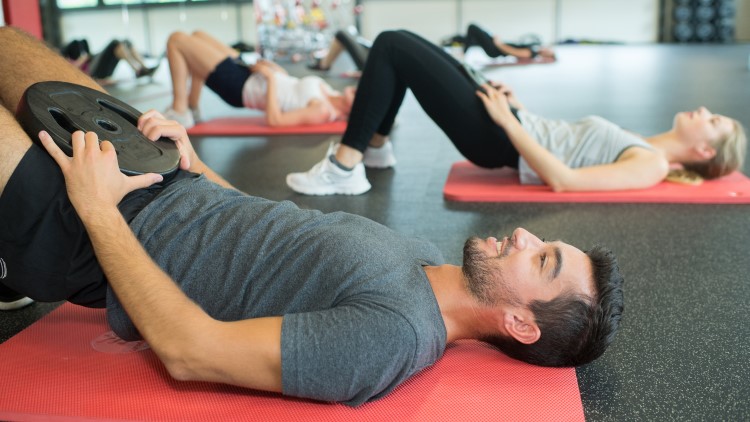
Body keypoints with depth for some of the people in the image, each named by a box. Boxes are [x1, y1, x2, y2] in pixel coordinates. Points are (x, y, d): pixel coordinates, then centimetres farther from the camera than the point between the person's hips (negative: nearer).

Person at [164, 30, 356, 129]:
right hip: (250, 76, 9)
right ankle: (191, 109, 24)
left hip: (239, 87, -9)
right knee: (198, 35, 23)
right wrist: (276, 69, 1)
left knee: (176, 39, -5)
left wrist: (271, 77, -24)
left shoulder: (322, 112, -29)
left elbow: (273, 120, -30)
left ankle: (179, 113, 5)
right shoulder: (333, 96, -4)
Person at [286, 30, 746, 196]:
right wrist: (518, 108, 11)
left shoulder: (652, 166, -12)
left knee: (393, 47, -16)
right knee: (398, 41, 10)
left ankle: (345, 166, -11)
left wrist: (508, 120, -21)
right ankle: (375, 146, 19)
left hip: (501, 141, -9)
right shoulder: (645, 146, 15)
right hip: (511, 123, 9)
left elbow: (562, 179, -25)